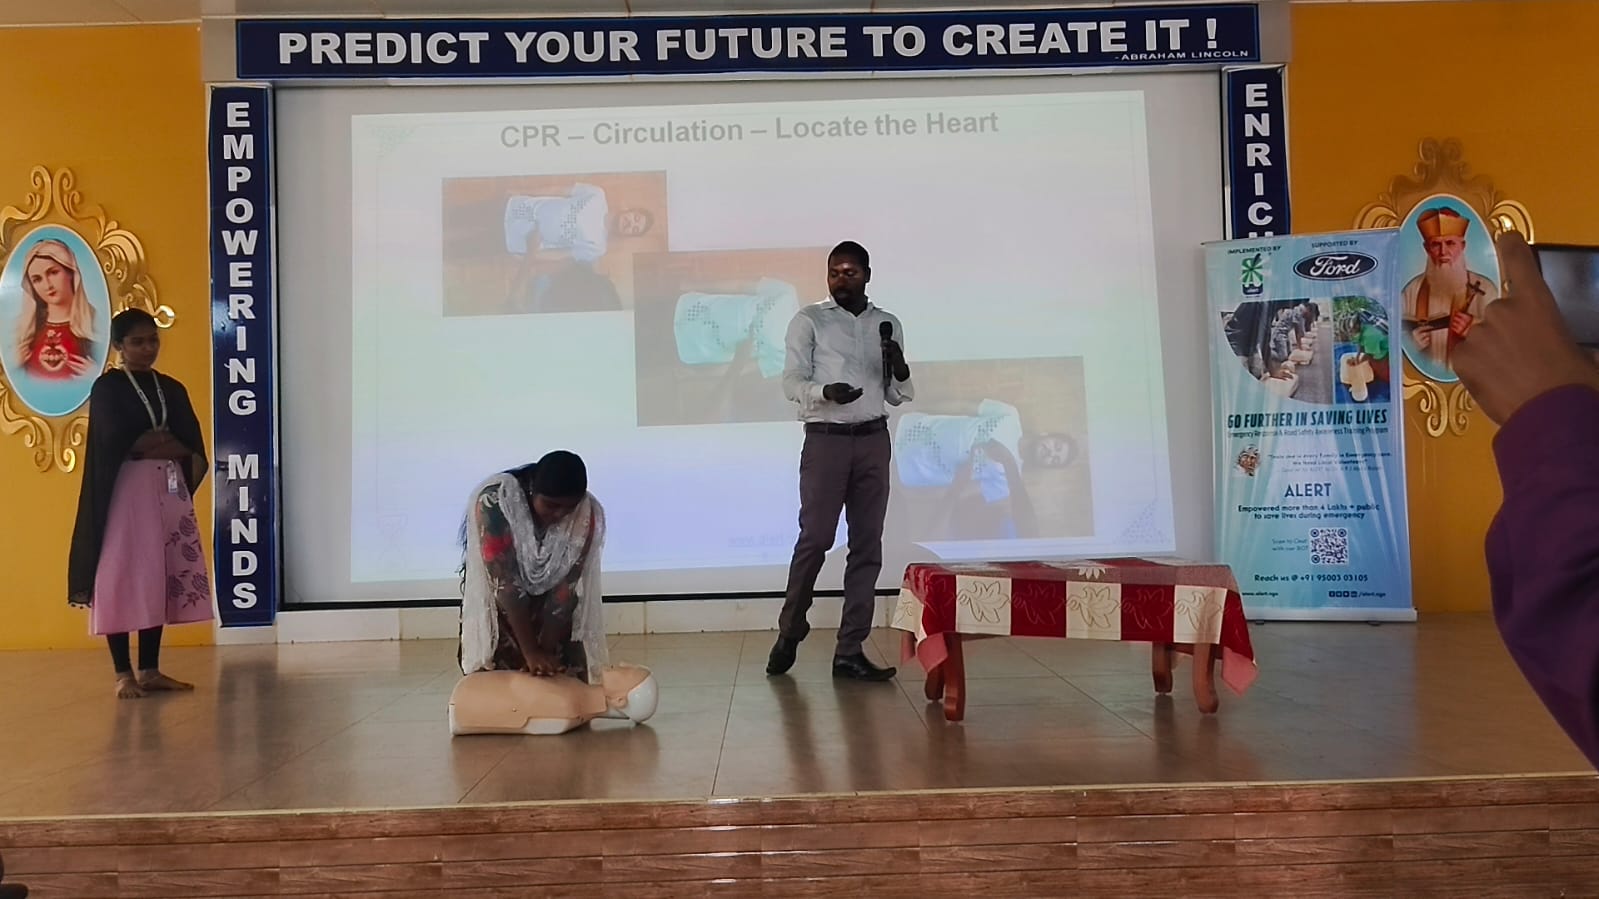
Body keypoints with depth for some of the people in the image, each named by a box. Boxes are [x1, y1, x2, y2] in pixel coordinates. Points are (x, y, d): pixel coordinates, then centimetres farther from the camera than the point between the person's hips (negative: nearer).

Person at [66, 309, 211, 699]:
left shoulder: (172, 389, 14)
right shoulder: (107, 387, 0)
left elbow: (195, 450, 6)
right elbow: (118, 444, -14)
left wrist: (148, 442, -8)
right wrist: (169, 441, -4)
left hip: (170, 491, 5)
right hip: (126, 491, -5)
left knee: (161, 579, 5)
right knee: (121, 579, -4)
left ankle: (150, 669, 12)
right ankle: (123, 673, 2)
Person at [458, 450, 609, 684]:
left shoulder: (588, 513, -25)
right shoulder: (495, 499, -33)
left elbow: (566, 586, -23)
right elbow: (505, 580, -34)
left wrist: (546, 650, -27)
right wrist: (531, 651, -35)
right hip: (497, 602, -2)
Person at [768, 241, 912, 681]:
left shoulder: (888, 324, 14)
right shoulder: (809, 320, 4)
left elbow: (897, 397, 15)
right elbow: (792, 381, -4)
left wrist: (901, 372, -7)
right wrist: (825, 391, -24)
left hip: (874, 441, 4)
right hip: (825, 439, -4)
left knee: (867, 546, 2)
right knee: (815, 539, -8)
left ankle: (850, 651, 7)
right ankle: (789, 633, 13)